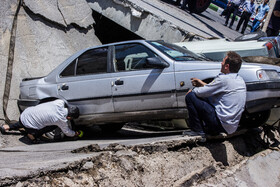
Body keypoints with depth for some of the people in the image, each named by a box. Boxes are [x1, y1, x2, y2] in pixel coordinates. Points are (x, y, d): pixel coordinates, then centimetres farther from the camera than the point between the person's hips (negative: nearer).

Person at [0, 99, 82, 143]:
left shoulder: (60, 102, -9)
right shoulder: (62, 120, -18)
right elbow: (67, 132, 1)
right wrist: (77, 134, 18)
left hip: (25, 113, 7)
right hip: (29, 124, -7)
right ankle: (33, 135, 5)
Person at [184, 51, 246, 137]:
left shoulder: (224, 79, -18)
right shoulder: (240, 80, 10)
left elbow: (201, 92, -10)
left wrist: (192, 91, 11)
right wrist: (202, 84, 26)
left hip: (222, 125, -9)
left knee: (190, 96, -7)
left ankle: (197, 130, -2)